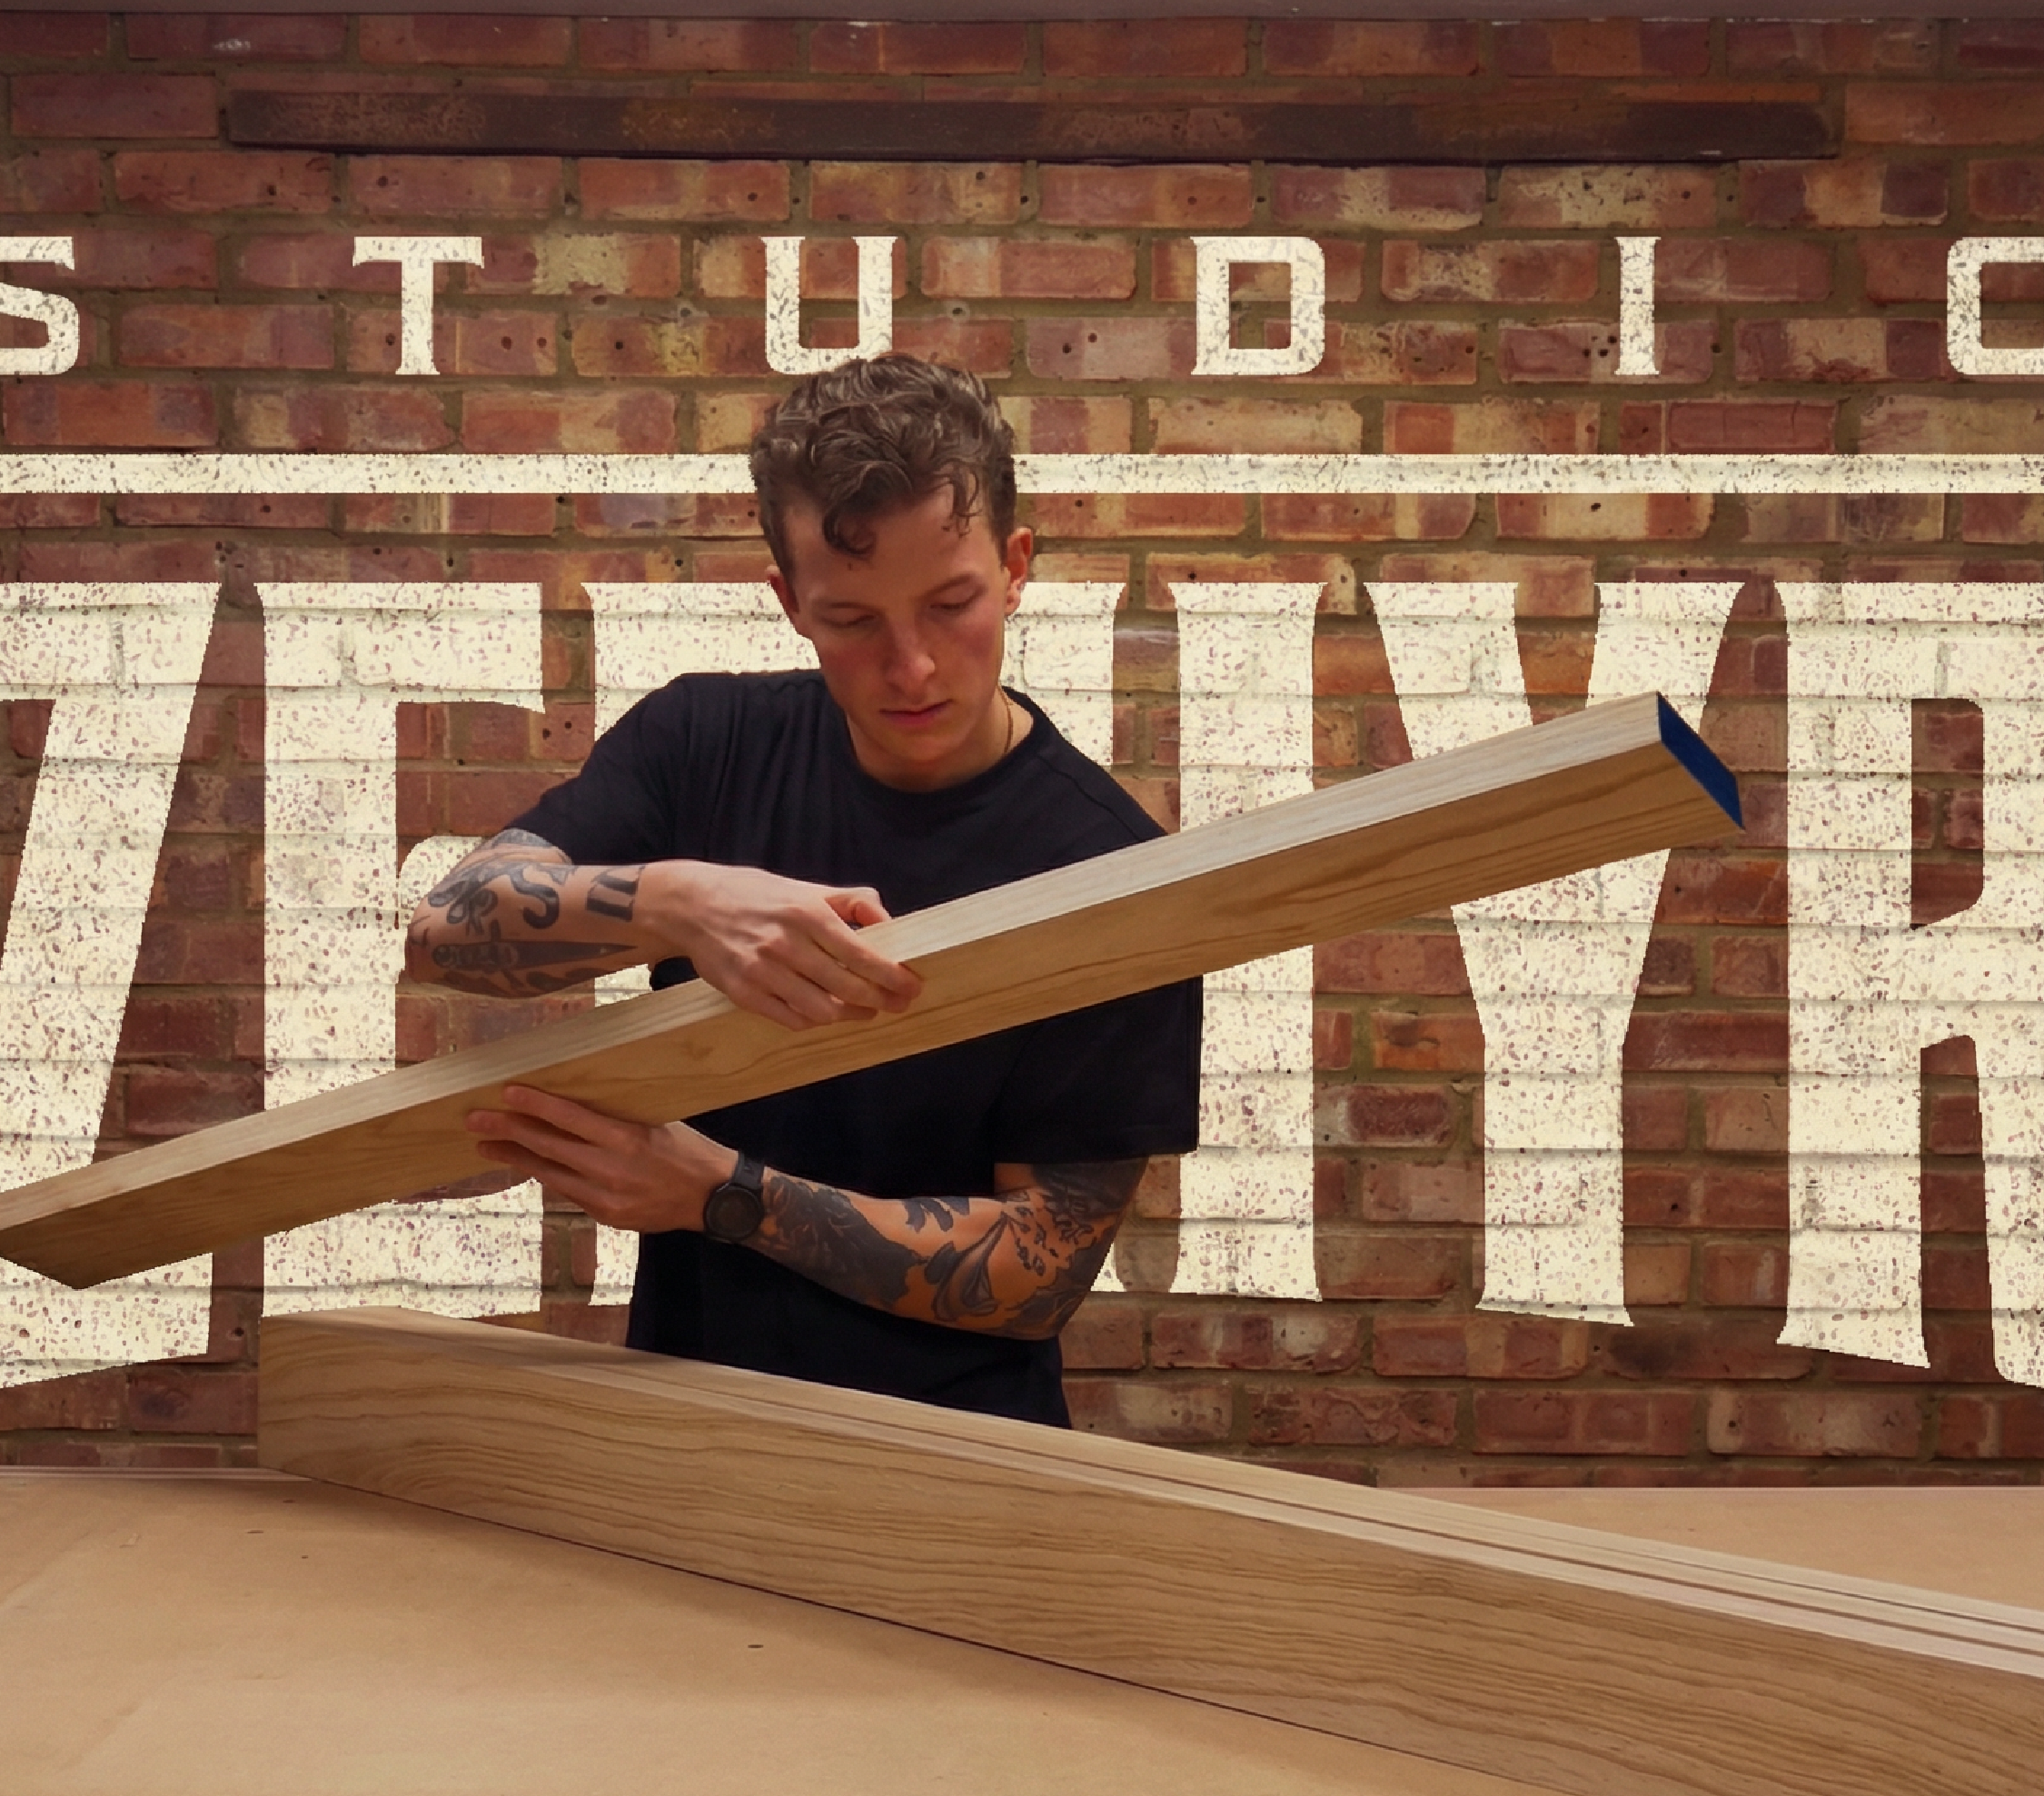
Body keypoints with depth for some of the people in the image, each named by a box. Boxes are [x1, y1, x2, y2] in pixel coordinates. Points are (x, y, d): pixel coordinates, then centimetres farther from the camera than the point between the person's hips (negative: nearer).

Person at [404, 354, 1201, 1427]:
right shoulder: (707, 744, 3)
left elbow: (1039, 1271, -9)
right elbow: (447, 928, -8)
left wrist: (720, 1194, -17)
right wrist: (674, 905, -27)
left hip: (949, 1460, -2)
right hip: (683, 1411, 2)